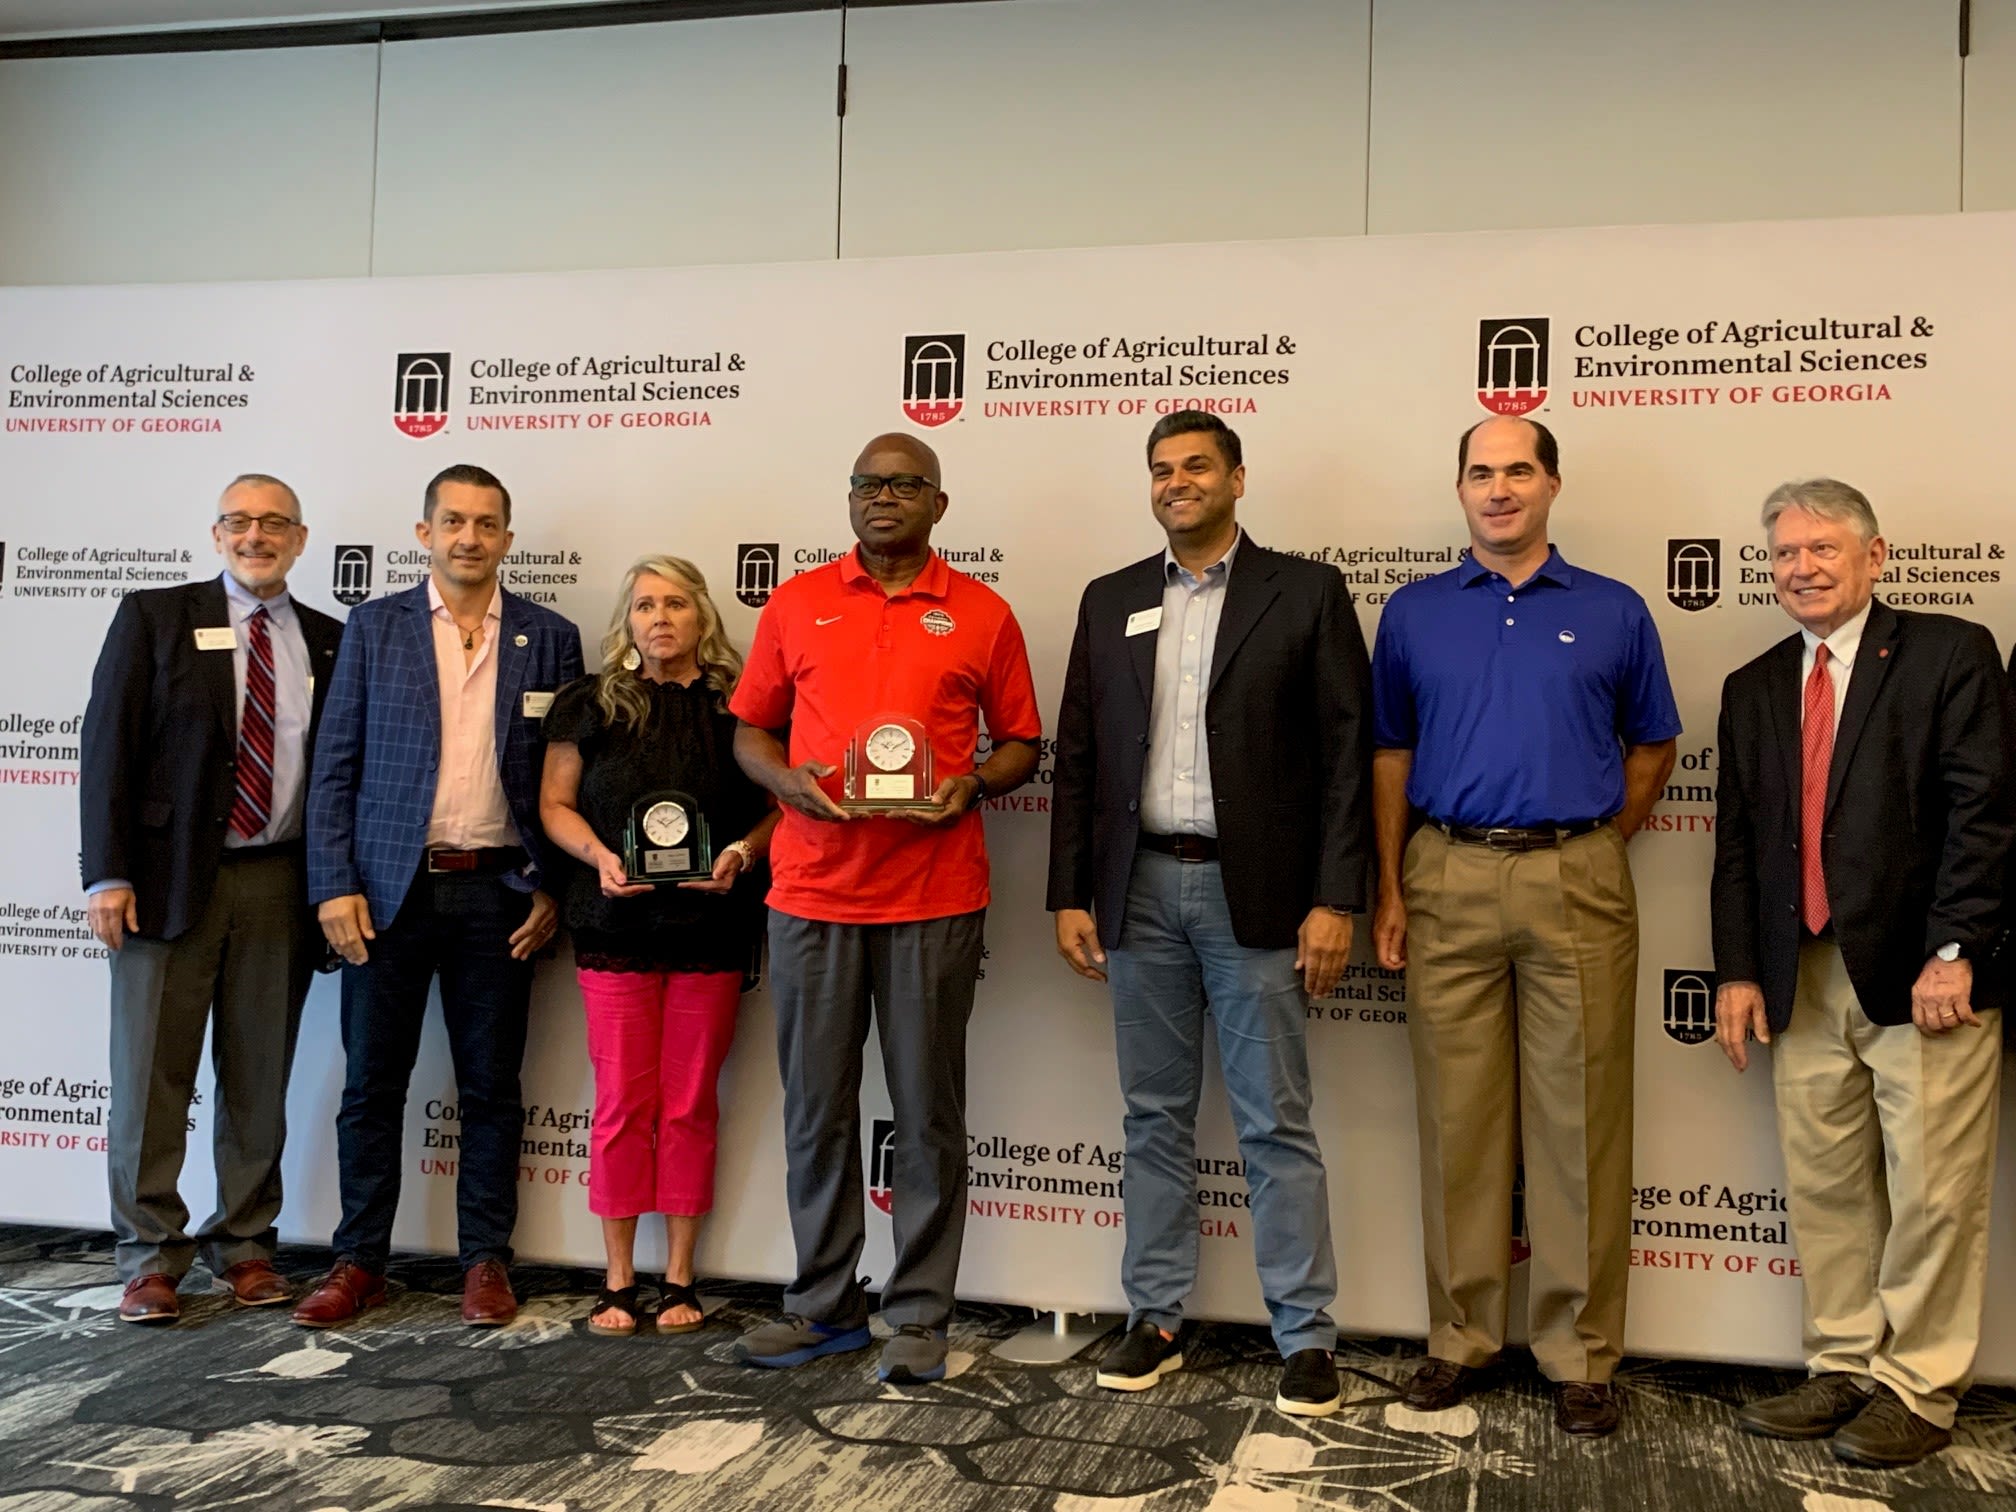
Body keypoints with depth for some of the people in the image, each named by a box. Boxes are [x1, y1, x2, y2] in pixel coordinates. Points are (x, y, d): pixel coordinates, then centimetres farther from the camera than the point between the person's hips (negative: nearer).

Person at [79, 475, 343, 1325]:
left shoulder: (330, 643, 9)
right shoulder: (154, 617, 3)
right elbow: (108, 745, -2)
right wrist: (107, 873, -9)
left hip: (280, 887, 2)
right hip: (171, 875, -2)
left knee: (260, 1077, 9)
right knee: (152, 1073, 3)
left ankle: (243, 1245, 22)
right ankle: (150, 1257, 15)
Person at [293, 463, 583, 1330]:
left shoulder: (549, 639, 5)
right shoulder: (373, 628, 6)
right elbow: (335, 766, 3)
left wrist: (555, 891, -2)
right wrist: (334, 886, -5)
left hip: (498, 892, 0)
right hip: (388, 889, 0)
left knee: (491, 1089, 7)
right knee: (371, 1085, 7)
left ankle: (486, 1260, 18)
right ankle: (359, 1263, 19)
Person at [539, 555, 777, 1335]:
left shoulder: (739, 704, 4)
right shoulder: (589, 703, 6)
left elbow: (779, 802, 5)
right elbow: (555, 803, 7)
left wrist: (744, 851, -13)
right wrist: (598, 854, -10)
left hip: (712, 926, 0)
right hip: (616, 927, 0)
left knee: (690, 1104, 6)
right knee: (622, 1103, 3)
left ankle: (679, 1279, 16)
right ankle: (618, 1282, 14)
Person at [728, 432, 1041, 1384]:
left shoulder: (982, 615, 6)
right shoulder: (795, 604, 11)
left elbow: (1020, 743, 11)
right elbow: (751, 728, 14)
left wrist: (972, 785, -10)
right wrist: (787, 780, -7)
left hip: (934, 897, -1)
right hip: (812, 887, 2)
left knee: (928, 1110, 4)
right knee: (816, 1108, 8)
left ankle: (919, 1316, 16)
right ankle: (823, 1306, 22)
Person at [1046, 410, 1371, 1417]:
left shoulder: (1304, 592, 1)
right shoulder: (1110, 602, 11)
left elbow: (1346, 752, -3)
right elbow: (1077, 755, 10)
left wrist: (1335, 899, -9)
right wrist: (1069, 896, 4)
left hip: (1255, 891, -3)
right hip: (1140, 889, 4)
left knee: (1276, 1125, 2)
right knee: (1155, 1118, 11)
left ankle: (1306, 1337, 14)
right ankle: (1155, 1320, 22)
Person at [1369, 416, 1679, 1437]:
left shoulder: (1613, 612, 6)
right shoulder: (1414, 613, 8)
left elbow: (1652, 745, 13)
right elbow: (1390, 756, 10)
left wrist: (1594, 846, 4)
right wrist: (1389, 889, 3)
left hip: (1577, 881, -1)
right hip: (1449, 880, 1)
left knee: (1580, 1123, 2)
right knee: (1457, 1119, 6)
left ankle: (1580, 1353, 14)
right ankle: (1461, 1335, 19)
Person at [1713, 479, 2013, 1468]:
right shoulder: (1753, 690, 15)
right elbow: (1736, 840, 13)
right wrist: (1737, 970, 6)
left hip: (1923, 973, -5)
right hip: (1803, 980, 5)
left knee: (1931, 1192, 1)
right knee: (1823, 1188, 10)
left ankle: (1916, 1390, 14)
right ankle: (1844, 1369, 24)